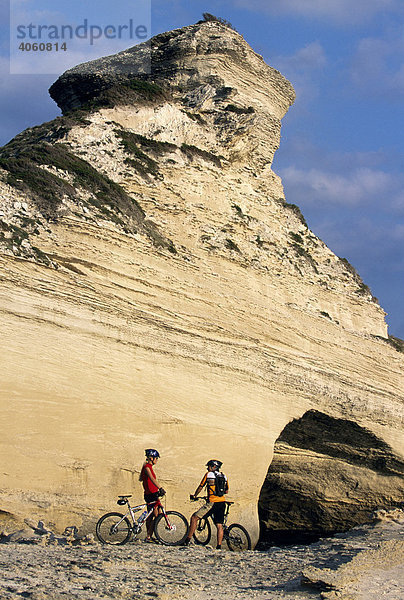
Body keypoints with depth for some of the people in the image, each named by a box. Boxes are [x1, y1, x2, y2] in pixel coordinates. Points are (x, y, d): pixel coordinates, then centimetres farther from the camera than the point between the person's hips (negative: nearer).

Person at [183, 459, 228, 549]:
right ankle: (219, 546, 2)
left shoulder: (208, 474, 4)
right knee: (219, 526, 8)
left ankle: (188, 539, 0)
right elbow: (226, 491, 23)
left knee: (194, 518, 3)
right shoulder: (224, 476, 16)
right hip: (222, 503, 5)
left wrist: (194, 496, 26)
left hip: (212, 502, -5)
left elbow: (200, 487, 11)